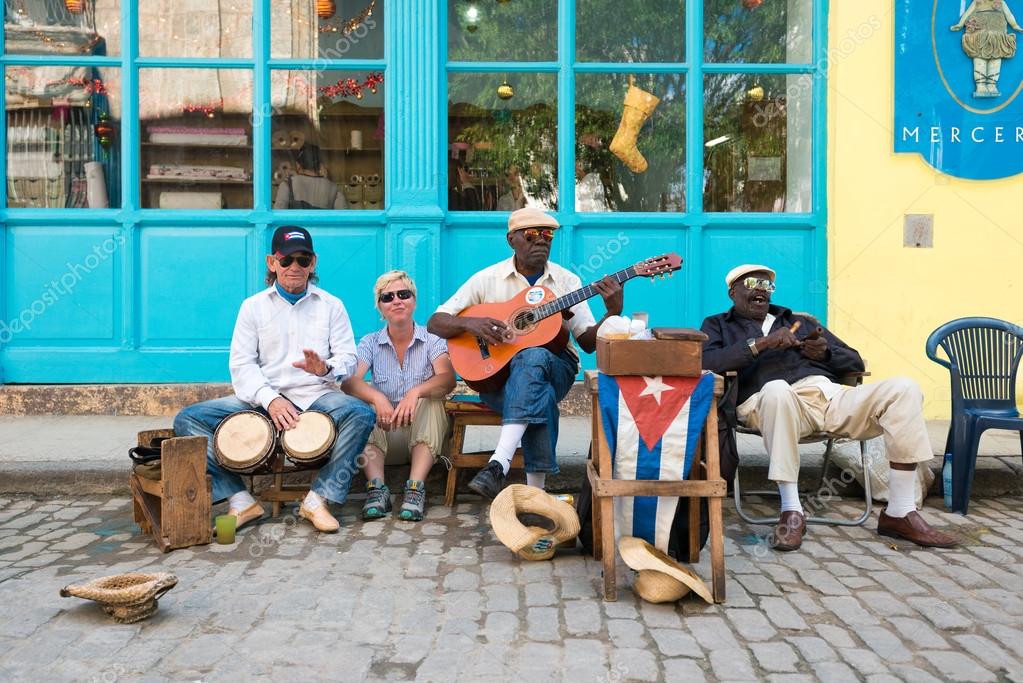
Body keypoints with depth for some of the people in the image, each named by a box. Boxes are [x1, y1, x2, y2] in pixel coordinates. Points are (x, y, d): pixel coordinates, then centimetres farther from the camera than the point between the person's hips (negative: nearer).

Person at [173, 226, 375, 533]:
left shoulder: (331, 306, 11)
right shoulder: (253, 306, 11)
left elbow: (348, 359, 3)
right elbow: (241, 363, 1)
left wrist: (326, 369, -22)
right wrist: (270, 399, -16)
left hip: (316, 396, -1)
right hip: (262, 398, 1)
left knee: (361, 414, -32)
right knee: (187, 419, -17)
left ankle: (318, 499, -22)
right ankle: (241, 501, -17)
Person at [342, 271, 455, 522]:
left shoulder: (432, 340, -2)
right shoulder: (370, 343, 4)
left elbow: (448, 378, -21)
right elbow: (349, 381, -15)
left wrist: (416, 392, -42)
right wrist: (378, 398, -36)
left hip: (421, 425, -1)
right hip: (383, 426, 1)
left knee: (433, 399, -30)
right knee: (364, 404, -26)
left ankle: (416, 488, -37)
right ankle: (377, 487, -33)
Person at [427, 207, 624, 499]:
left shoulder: (567, 282, 7)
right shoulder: (488, 279, 2)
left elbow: (589, 342, 2)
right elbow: (435, 323, 0)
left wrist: (613, 313, -17)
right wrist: (470, 323, -20)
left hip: (555, 368, 1)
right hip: (496, 372, -1)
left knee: (532, 357, -37)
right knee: (540, 396, -36)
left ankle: (498, 466, -46)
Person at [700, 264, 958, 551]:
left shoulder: (799, 321, 33)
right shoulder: (718, 326, 22)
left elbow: (855, 362, 29)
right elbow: (707, 362, -2)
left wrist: (827, 353, 6)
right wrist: (761, 343, -8)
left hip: (831, 396, 5)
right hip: (769, 401, -4)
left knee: (903, 388, -18)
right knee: (776, 388, -41)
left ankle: (900, 513, -16)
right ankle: (791, 511, -32)